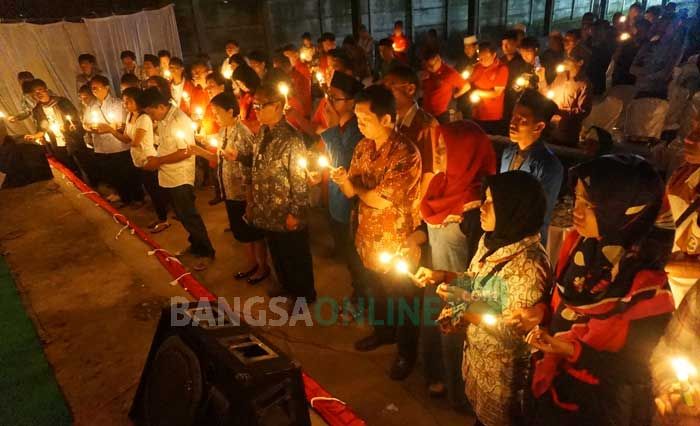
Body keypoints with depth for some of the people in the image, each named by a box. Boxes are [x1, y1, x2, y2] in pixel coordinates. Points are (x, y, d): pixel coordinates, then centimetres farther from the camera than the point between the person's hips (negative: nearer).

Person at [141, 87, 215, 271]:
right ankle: (195, 246, 34)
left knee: (190, 216, 0)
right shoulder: (162, 119, 6)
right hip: (168, 177, 9)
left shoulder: (179, 121, -21)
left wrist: (159, 161, -18)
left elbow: (186, 152, -25)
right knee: (183, 216, 18)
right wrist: (155, 159, -1)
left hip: (180, 178, -9)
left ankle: (207, 252, 12)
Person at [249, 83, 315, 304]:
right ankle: (287, 288, 46)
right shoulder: (262, 133, 3)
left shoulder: (291, 139, -22)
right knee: (278, 256, 24)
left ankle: (304, 295, 34)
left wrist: (295, 213, -17)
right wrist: (252, 202, 13)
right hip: (267, 213, 8)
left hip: (287, 215, -7)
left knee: (296, 258, 13)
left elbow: (300, 180, -20)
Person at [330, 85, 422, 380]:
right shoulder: (363, 147, -1)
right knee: (376, 293, 26)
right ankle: (384, 331, 53)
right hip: (368, 239, 7)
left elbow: (381, 201, -27)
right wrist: (344, 181, -21)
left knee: (401, 299, 15)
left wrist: (356, 187, -10)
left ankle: (407, 352, 38)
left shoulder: (406, 154, -24)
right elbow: (352, 192, 1)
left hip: (396, 245, -6)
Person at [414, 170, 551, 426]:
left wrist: (465, 307, -28)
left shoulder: (528, 264, -31)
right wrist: (441, 276, -5)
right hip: (477, 350, 7)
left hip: (502, 365, -7)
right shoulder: (492, 240, -6)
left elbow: (513, 332, -27)